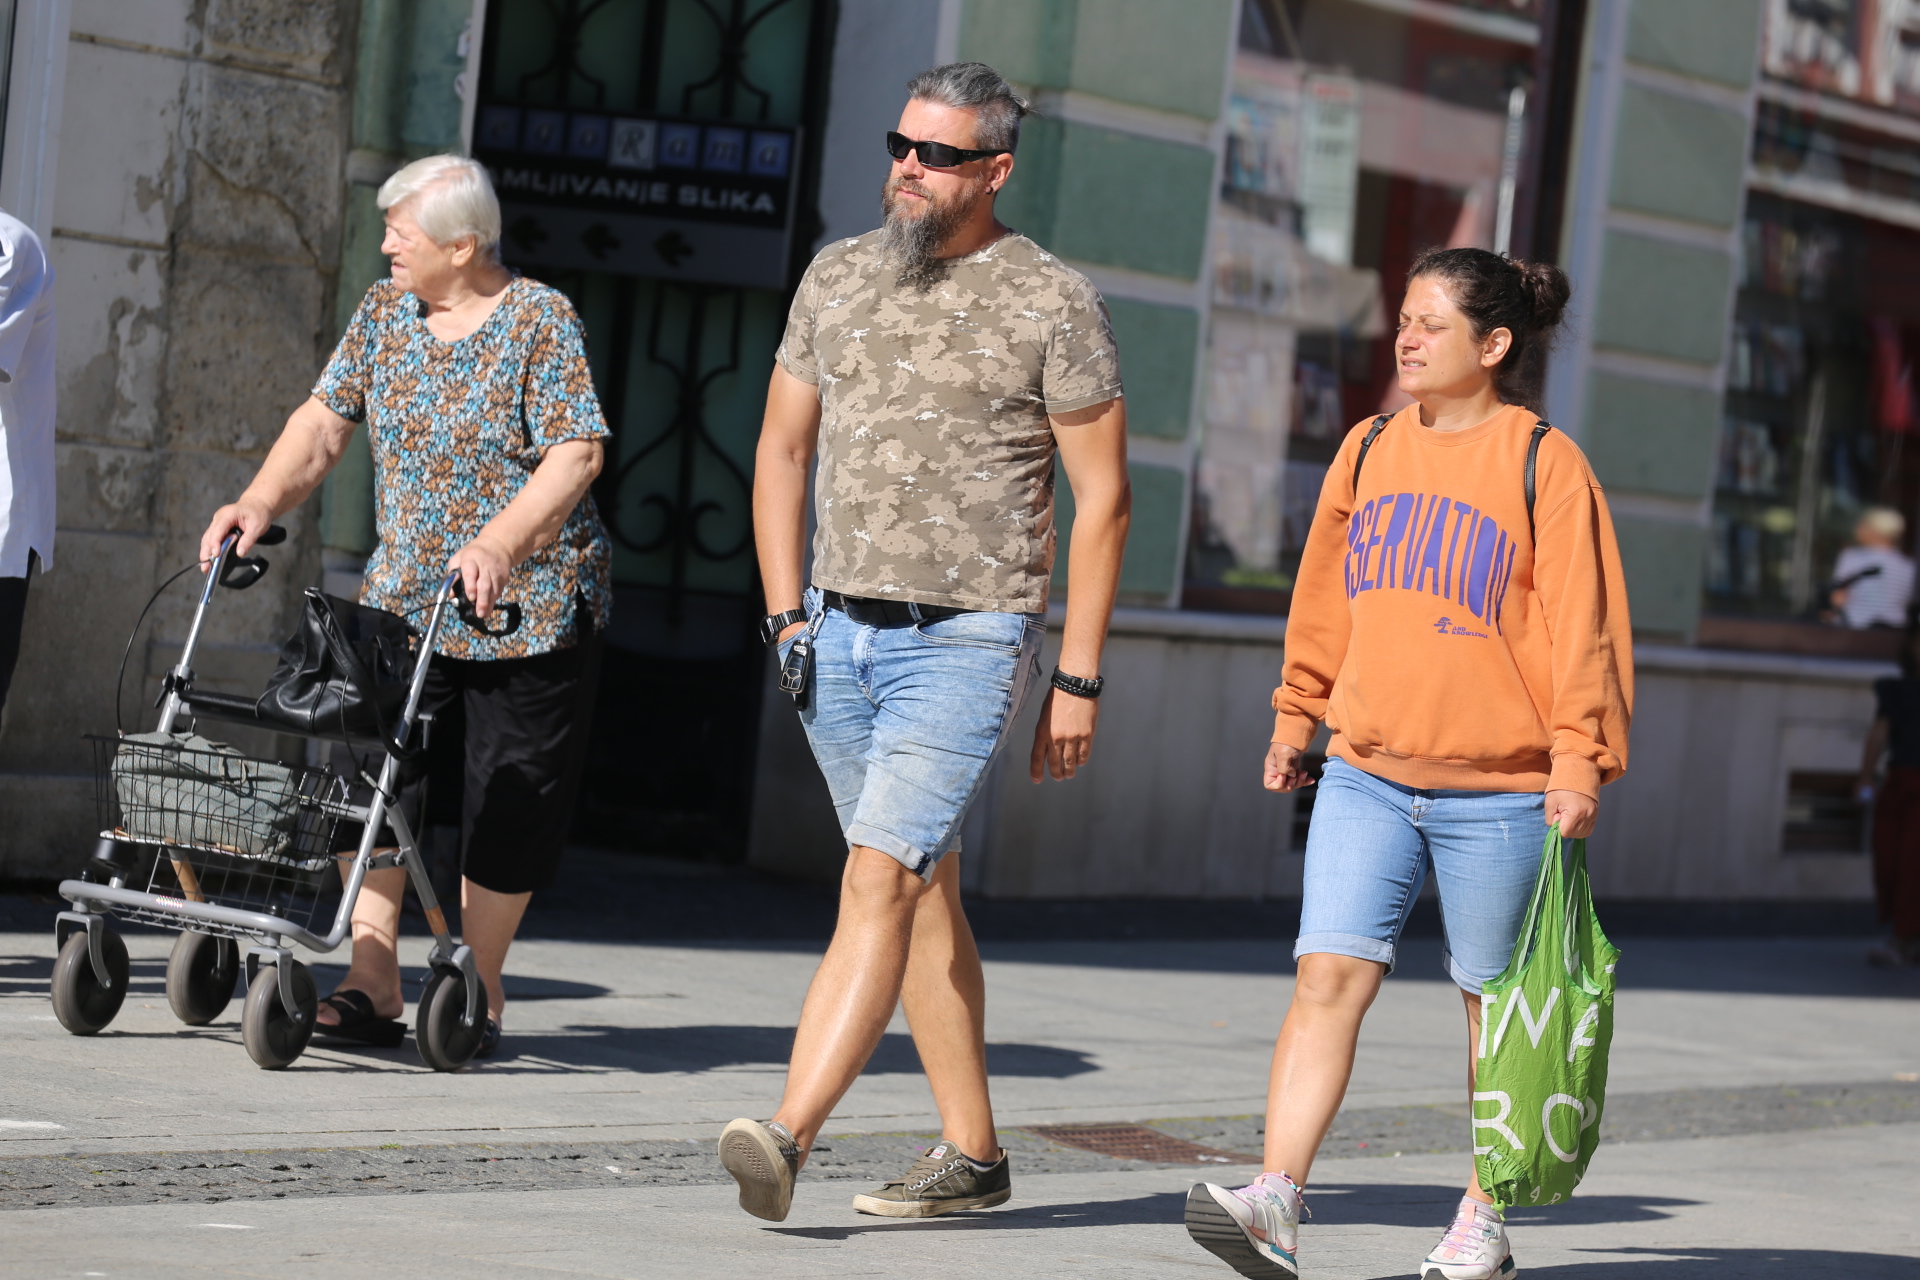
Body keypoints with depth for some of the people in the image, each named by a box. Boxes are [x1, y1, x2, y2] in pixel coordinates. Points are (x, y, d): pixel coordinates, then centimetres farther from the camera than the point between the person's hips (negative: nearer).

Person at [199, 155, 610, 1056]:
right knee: (369, 768, -7)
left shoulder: (542, 322, -9)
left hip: (528, 605, -5)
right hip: (402, 596, 5)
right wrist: (261, 501, -10)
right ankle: (373, 984, -4)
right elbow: (325, 420, 7)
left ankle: (478, 994, 11)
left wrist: (500, 544, -29)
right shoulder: (384, 312, 8)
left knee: (507, 804, 0)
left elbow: (576, 452, -17)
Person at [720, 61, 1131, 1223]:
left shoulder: (1052, 302, -6)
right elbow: (783, 449, 16)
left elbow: (1103, 496, -5)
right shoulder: (838, 276, 9)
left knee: (883, 879, -17)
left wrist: (1079, 679, -7)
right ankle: (973, 1154, 19)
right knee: (923, 889, 11)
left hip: (968, 639, -6)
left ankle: (788, 1137, -25)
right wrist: (787, 615, 5)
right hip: (843, 634, 6)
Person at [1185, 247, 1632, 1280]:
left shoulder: (1543, 463, -5)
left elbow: (1584, 621, -7)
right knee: (1329, 976, -10)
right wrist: (1295, 716, 22)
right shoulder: (1370, 451, 10)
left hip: (1499, 790, -4)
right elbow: (1326, 596, 20)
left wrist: (1579, 761, -12)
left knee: (1496, 1003, 8)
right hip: (1366, 777, 4)